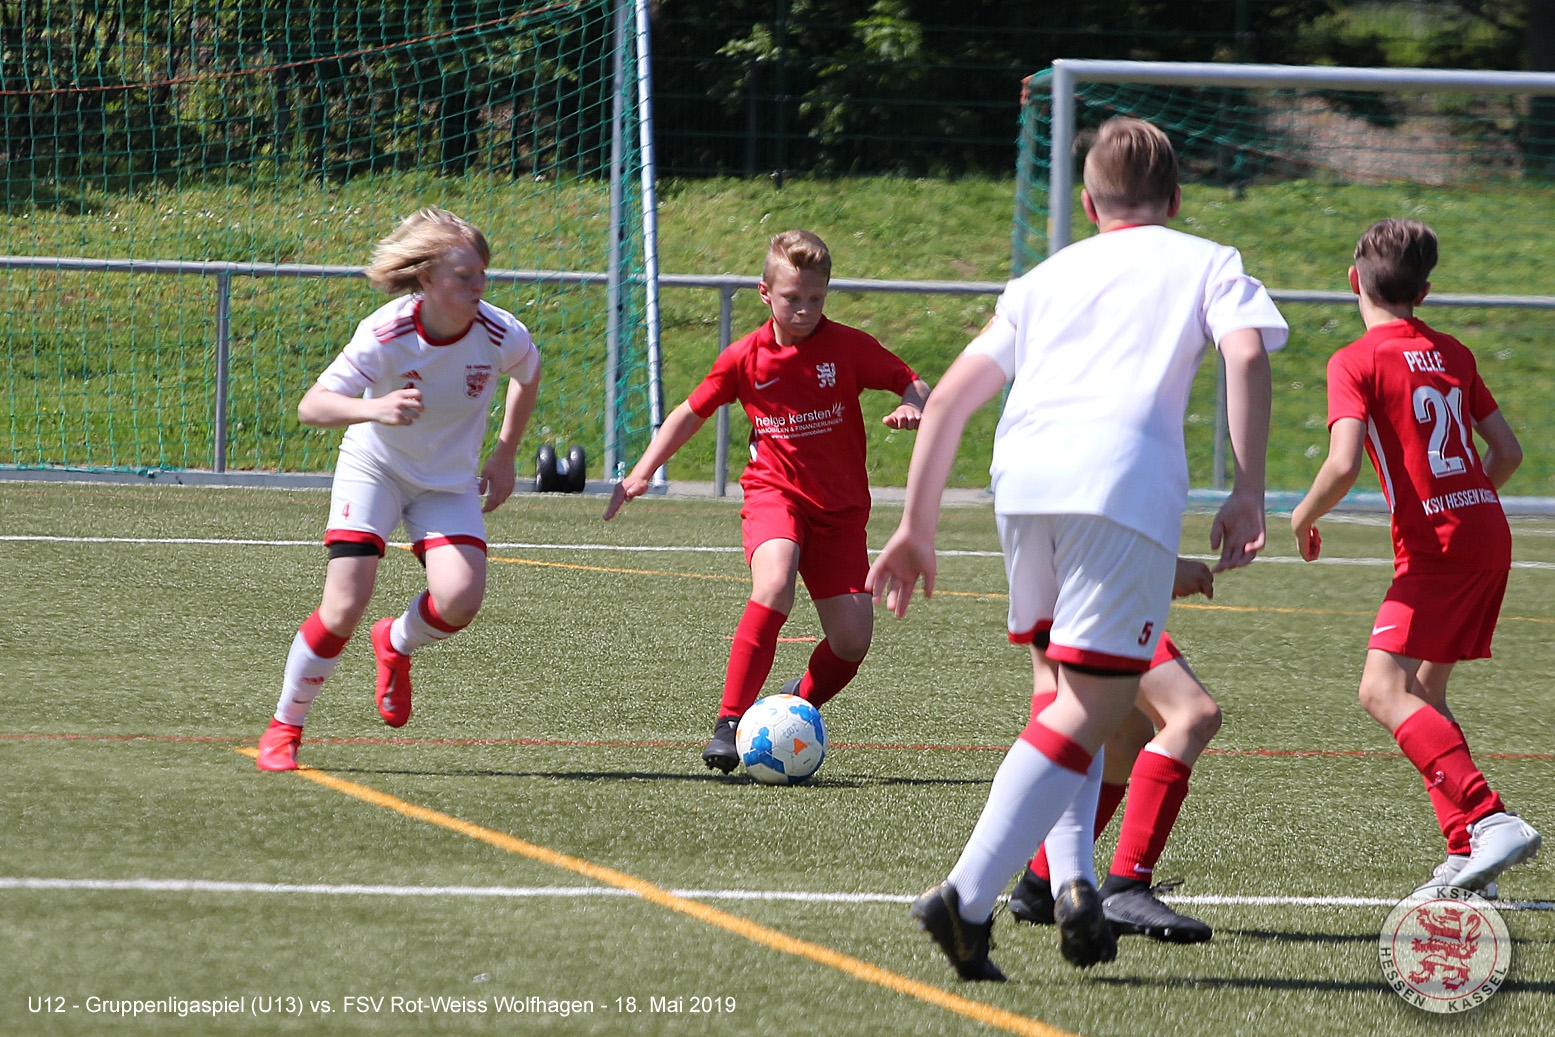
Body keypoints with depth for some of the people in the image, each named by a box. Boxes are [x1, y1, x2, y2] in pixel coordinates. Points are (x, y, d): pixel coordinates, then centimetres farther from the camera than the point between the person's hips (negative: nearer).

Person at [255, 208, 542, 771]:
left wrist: (504, 456, 8)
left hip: (449, 482, 2)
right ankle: (285, 726, 5)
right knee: (344, 607, -16)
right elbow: (311, 407, -31)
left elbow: (528, 375, 7)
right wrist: (374, 410, -50)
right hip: (373, 469, -2)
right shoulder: (384, 335, -27)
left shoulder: (501, 335, -19)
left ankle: (396, 644, 15)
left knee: (460, 599, -21)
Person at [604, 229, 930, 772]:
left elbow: (913, 384, 3)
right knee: (774, 587, -32)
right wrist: (642, 472, 7)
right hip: (773, 491, -1)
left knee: (852, 640, -7)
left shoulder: (849, 347, -5)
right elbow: (692, 412, 12)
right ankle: (729, 724, -28)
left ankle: (801, 700, 26)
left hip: (840, 504, 1)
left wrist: (913, 407, -21)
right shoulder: (745, 357, -2)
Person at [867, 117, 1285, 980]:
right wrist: (1248, 492, -1)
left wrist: (916, 527, 28)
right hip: (1127, 479, -4)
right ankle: (969, 894, -18)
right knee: (1092, 708, -4)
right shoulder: (1206, 263, 22)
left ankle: (1067, 879, 3)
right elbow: (1246, 355, 0)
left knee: (1064, 685, 21)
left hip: (1023, 477, 4)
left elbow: (950, 396, 24)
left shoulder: (1048, 277, 31)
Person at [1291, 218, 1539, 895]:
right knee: (1424, 692, 16)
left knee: (1384, 690, -14)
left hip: (1434, 547, -8)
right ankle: (1465, 850, 8)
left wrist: (1304, 517, 1)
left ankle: (1491, 820, -28)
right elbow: (1508, 451, 16)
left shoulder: (1356, 362, -6)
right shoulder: (1453, 355, 15)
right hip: (1489, 536, 8)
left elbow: (1343, 465, -17)